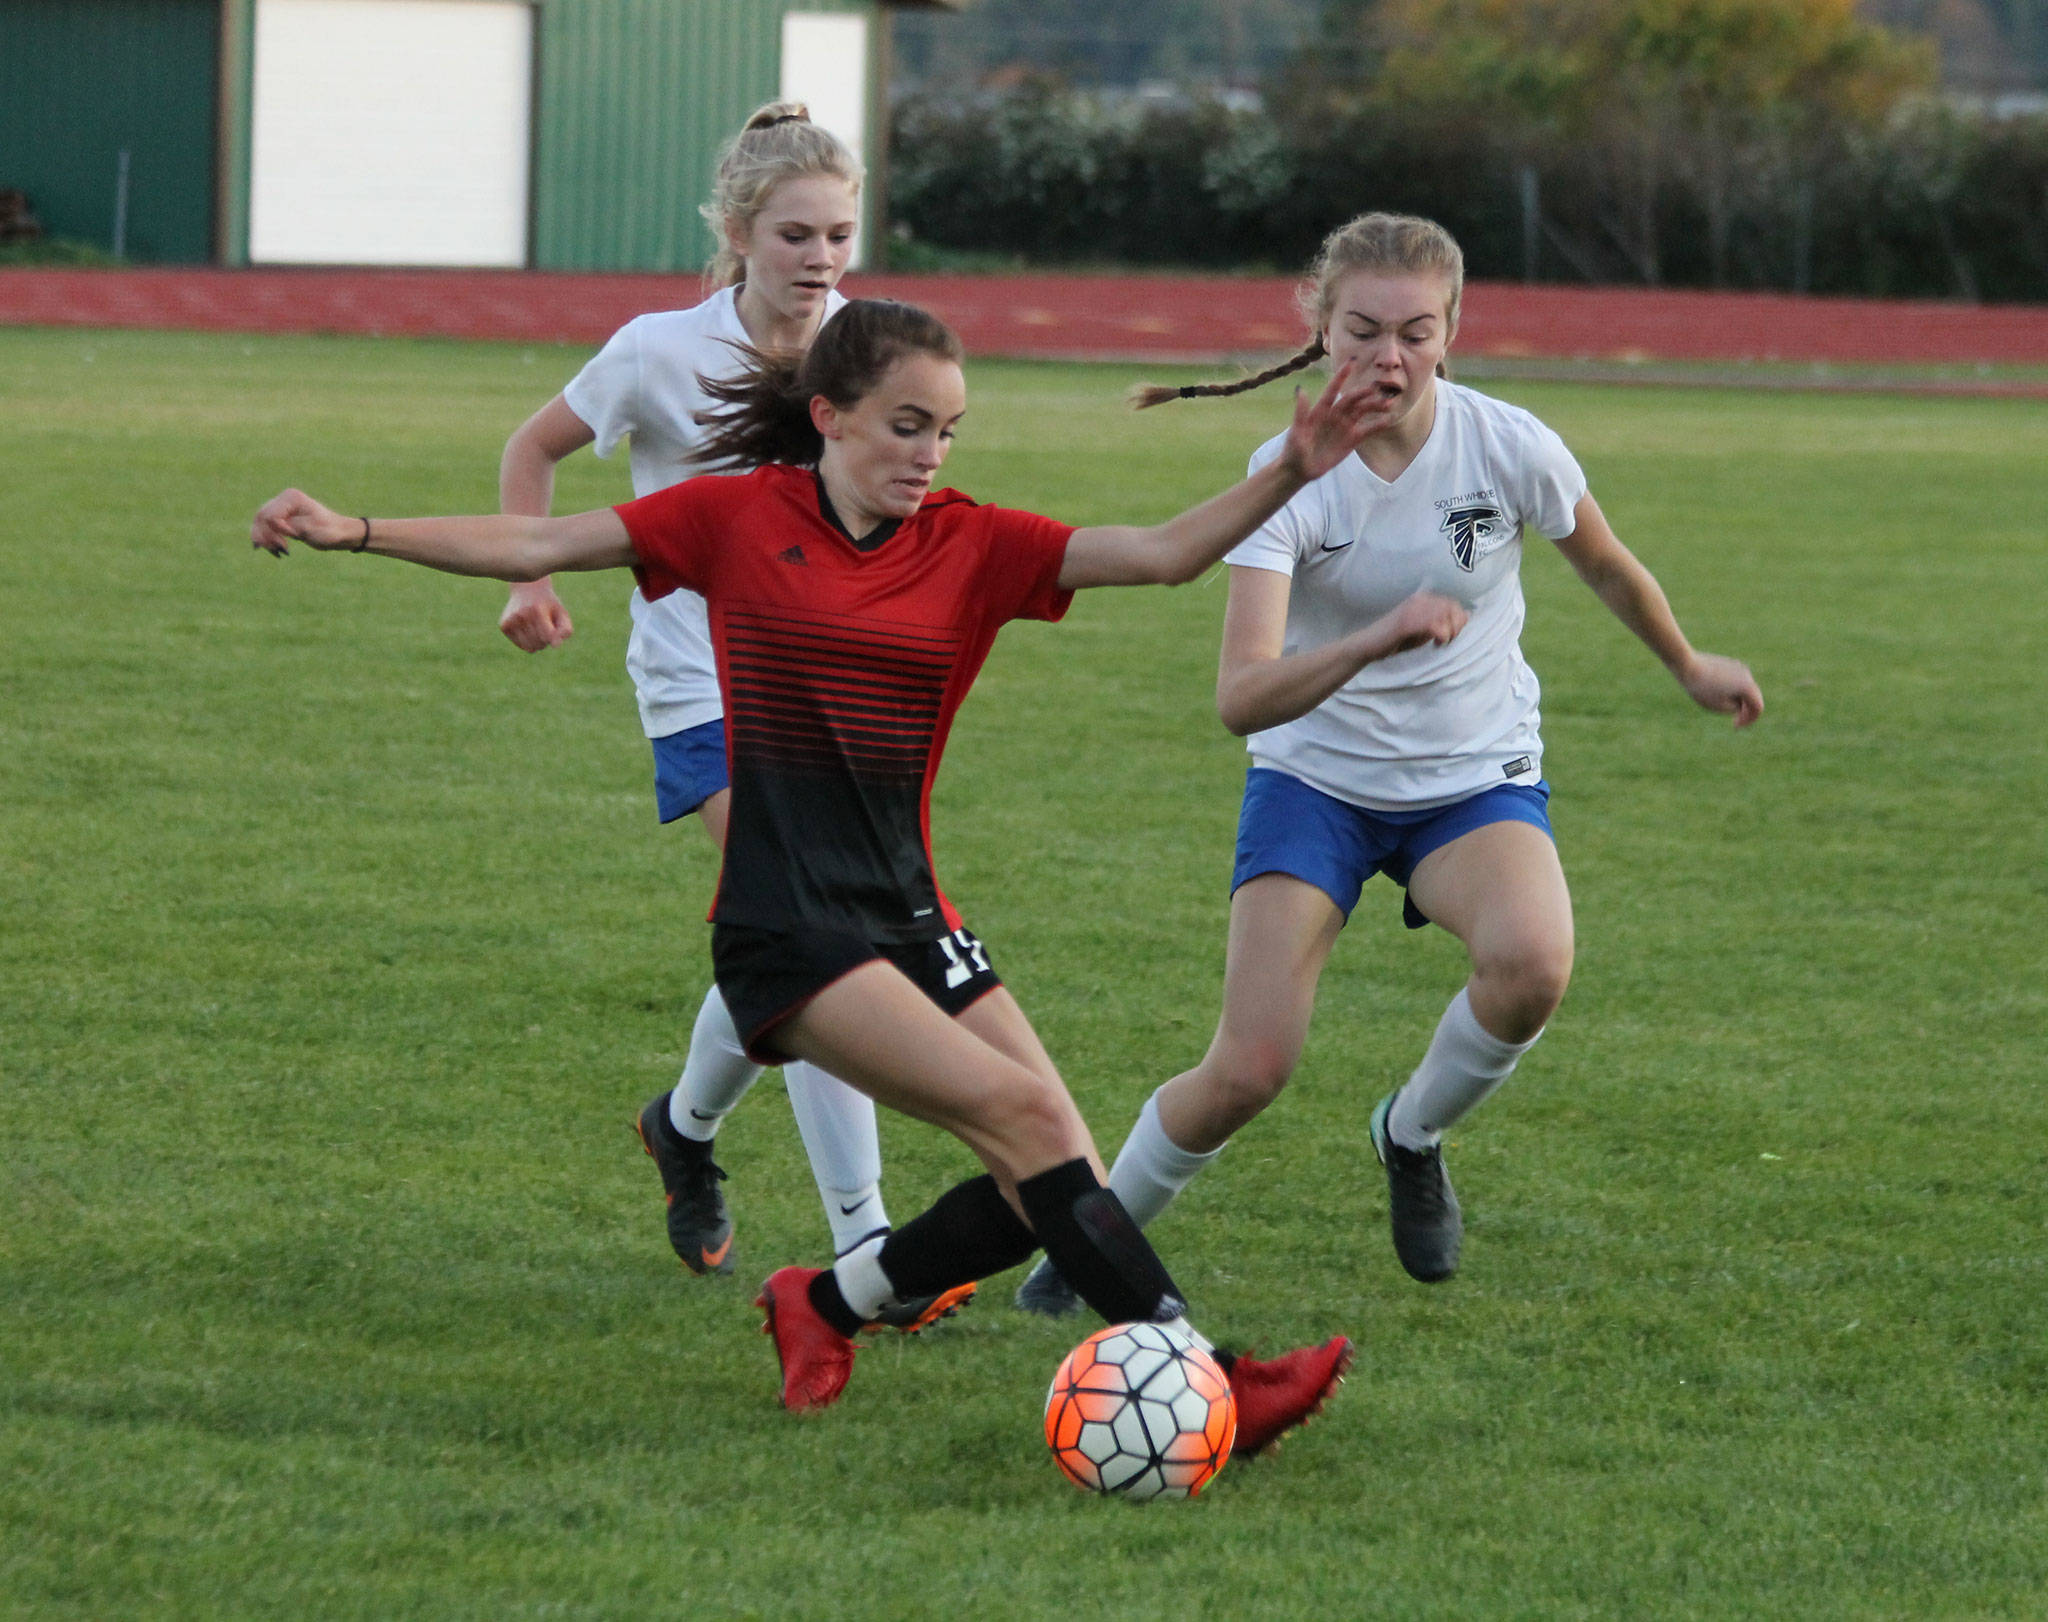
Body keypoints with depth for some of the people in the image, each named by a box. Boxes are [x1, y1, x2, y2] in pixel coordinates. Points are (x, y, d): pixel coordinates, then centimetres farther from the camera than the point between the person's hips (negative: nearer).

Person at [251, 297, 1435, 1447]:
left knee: (1054, 1182, -5)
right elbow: (535, 547, 1)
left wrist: (1291, 476, -18)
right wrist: (355, 532, -6)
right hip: (783, 924, -6)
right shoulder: (739, 520, -1)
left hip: (909, 913, 6)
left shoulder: (973, 546, 5)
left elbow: (1167, 554, -4)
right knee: (1024, 1116, -20)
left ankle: (830, 1300, 18)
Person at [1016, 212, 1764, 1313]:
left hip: (1477, 778, 1)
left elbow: (1606, 568, 8)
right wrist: (1371, 643, -47)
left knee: (1531, 964, -32)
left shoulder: (1508, 447, -15)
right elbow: (1241, 697, -30)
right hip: (1315, 777, -1)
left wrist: (1691, 668, 23)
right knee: (1248, 1070, -14)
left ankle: (1413, 1134, 1)